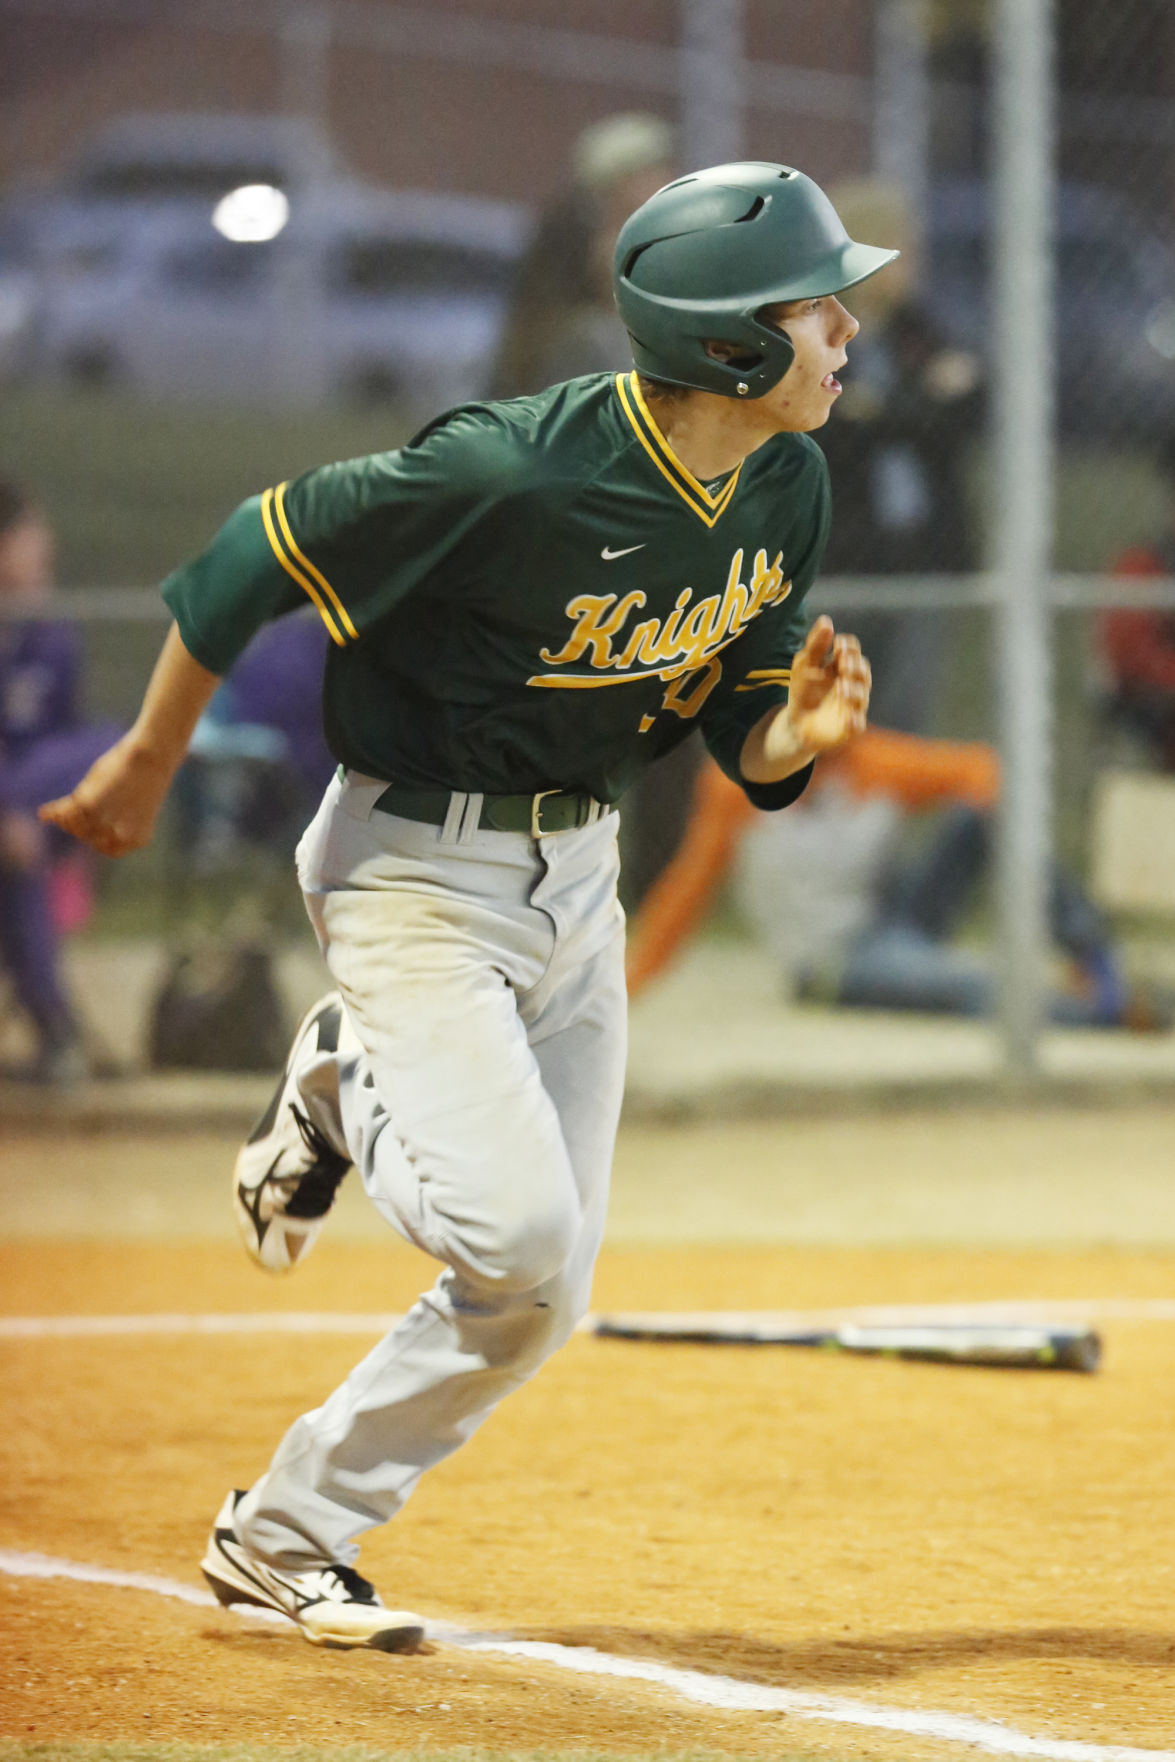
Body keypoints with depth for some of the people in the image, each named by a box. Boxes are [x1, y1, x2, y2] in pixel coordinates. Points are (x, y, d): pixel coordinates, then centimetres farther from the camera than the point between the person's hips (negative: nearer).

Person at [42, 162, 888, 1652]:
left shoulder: (786, 490, -4)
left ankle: (286, 1535, 20)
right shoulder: (516, 472, -27)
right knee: (517, 1230, -20)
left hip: (578, 873, 7)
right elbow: (257, 554, -17)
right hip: (417, 869, -7)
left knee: (541, 1292, 4)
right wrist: (144, 771, -5)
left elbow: (741, 740, 7)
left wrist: (794, 735, -19)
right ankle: (347, 1099, 12)